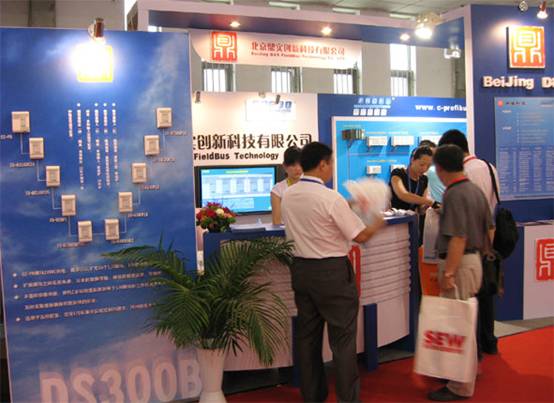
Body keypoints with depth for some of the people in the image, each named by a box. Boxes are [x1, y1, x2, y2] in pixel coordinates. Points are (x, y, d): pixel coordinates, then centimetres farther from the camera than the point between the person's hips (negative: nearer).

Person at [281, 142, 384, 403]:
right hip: (332, 272, -6)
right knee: (342, 337, 5)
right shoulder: (331, 198, -17)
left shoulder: (287, 197, 2)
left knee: (307, 334, 14)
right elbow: (360, 236, -12)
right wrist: (378, 223, 9)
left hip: (300, 269, 6)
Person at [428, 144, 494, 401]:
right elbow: (488, 228, 15)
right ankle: (470, 368, 37)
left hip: (459, 263, -10)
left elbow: (458, 238, -24)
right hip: (474, 259, 10)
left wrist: (448, 273, -22)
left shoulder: (454, 195, -20)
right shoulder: (475, 189, 9)